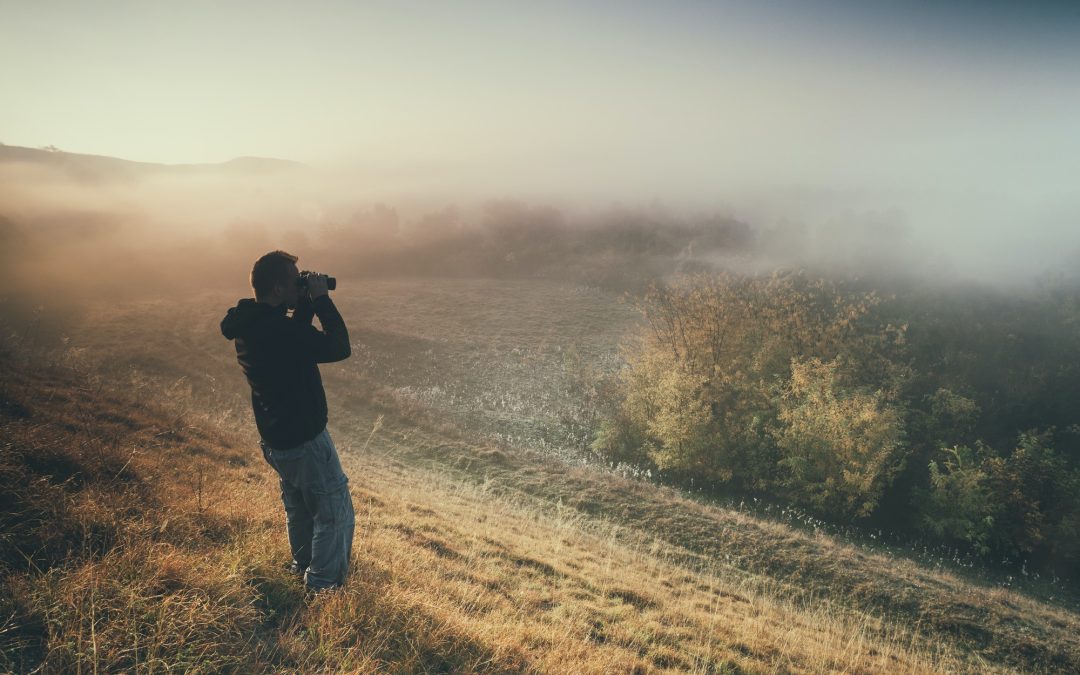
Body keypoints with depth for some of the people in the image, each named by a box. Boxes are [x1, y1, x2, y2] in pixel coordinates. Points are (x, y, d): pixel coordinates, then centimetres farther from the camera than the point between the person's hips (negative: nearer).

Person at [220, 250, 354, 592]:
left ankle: (303, 570, 46)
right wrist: (321, 299, -18)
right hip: (305, 439, -10)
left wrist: (307, 303, 3)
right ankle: (323, 587, 14)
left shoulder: (248, 325, 1)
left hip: (275, 439, 10)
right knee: (336, 514, 4)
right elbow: (339, 348, -25)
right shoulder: (278, 330, -29)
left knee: (299, 509, 27)